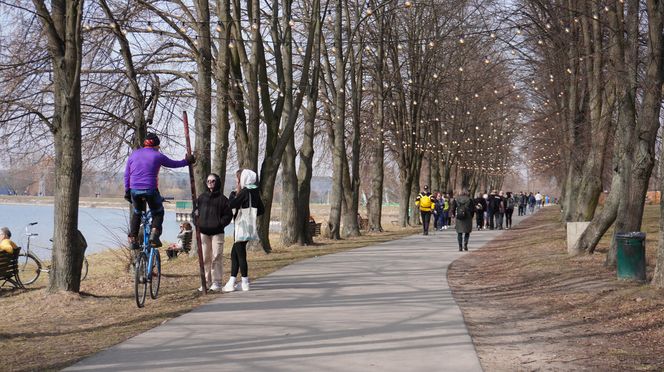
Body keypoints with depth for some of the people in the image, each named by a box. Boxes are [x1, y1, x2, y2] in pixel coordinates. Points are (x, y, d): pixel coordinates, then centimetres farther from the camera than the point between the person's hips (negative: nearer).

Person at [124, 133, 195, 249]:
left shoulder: (134, 154, 12)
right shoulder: (157, 155, 2)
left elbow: (126, 174, 13)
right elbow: (173, 164, 15)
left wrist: (127, 191, 18)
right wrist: (186, 161, 31)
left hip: (134, 190, 3)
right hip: (150, 190, -3)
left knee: (137, 213, 23)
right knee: (158, 212, 16)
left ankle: (132, 239, 14)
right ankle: (154, 233, -7)